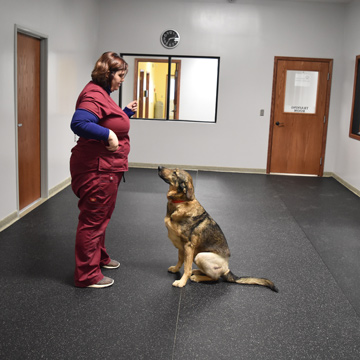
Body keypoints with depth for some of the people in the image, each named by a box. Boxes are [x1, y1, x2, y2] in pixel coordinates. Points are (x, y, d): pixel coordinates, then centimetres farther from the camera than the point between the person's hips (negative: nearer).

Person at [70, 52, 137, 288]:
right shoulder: (94, 95, -18)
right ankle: (87, 275, 9)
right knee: (93, 220, -2)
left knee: (101, 216, 24)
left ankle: (100, 257, 42)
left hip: (107, 169, 11)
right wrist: (108, 134, -32)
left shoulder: (102, 94, 16)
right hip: (96, 170, -11)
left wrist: (127, 112, 18)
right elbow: (79, 124, -33)